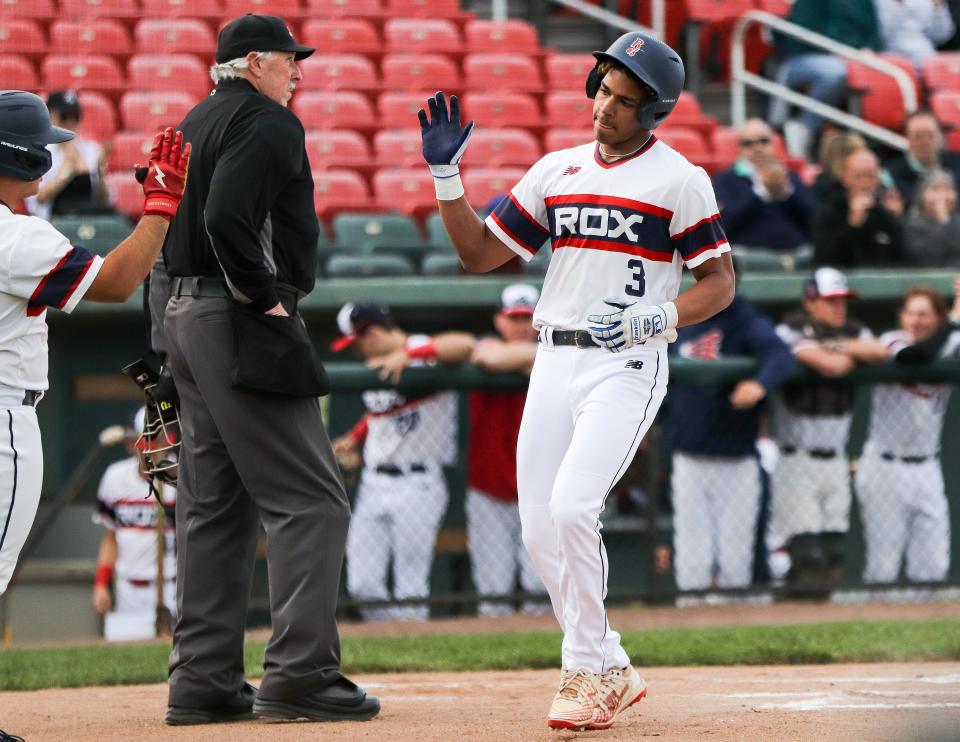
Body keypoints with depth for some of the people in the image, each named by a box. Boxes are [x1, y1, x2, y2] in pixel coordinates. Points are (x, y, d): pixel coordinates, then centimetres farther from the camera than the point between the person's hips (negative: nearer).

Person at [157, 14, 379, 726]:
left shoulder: (197, 123, 19)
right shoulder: (266, 122, -10)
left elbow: (171, 224, 20)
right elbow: (228, 218, -24)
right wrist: (266, 298, -16)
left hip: (186, 315, 10)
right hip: (240, 326, -10)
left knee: (216, 504, 11)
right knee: (310, 501, -9)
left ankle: (204, 680, 10)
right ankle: (298, 674, -13)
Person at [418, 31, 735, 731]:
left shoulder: (678, 179, -2)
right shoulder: (556, 170, 13)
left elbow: (719, 282, -3)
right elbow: (479, 252, 14)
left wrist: (653, 320, -18)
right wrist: (445, 172, 4)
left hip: (628, 365, -6)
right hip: (555, 361, 6)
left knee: (572, 507, -21)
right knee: (541, 530, 1)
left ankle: (587, 675, -8)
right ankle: (612, 671, 15)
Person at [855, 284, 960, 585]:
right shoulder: (891, 341, -10)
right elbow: (916, 356, -32)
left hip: (927, 470, 4)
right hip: (885, 467, -4)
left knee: (933, 569, 3)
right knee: (883, 568, -3)